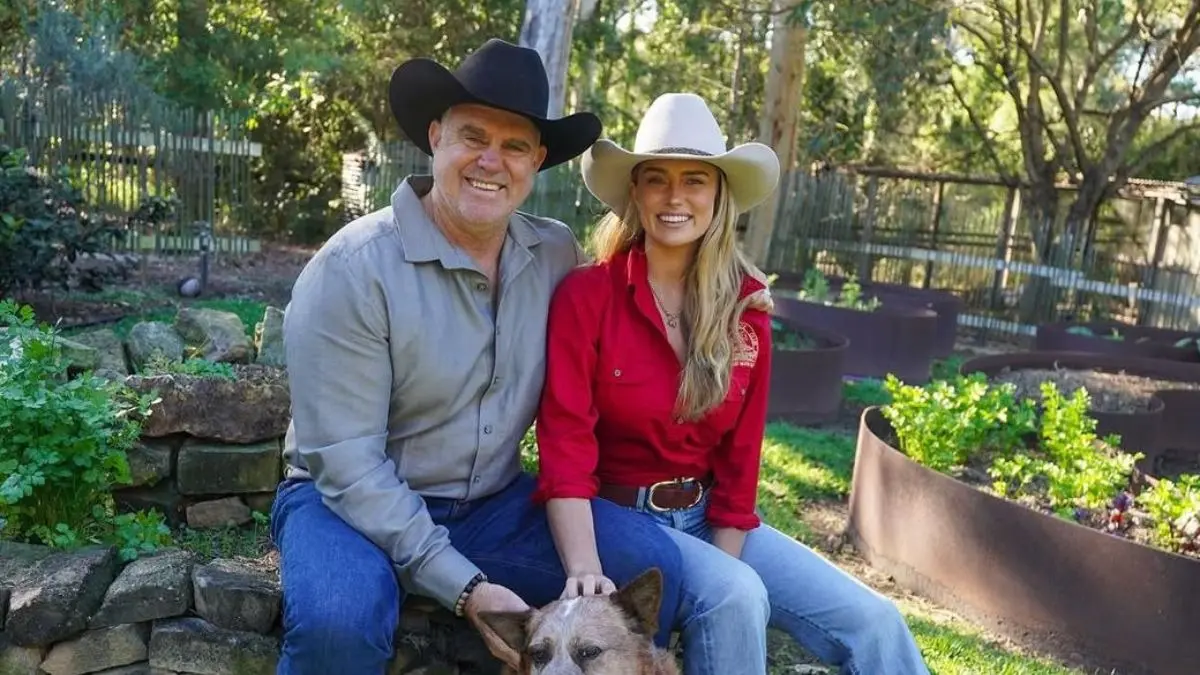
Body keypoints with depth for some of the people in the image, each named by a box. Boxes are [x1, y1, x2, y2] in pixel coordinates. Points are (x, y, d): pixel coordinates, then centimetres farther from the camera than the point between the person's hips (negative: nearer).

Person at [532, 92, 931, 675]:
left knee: (873, 624, -9)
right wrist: (588, 575, -29)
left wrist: (723, 569, -8)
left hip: (709, 518, 4)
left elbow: (739, 458, 0)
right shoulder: (586, 295, -13)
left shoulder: (744, 307, 0)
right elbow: (565, 444, -19)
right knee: (737, 600, -29)